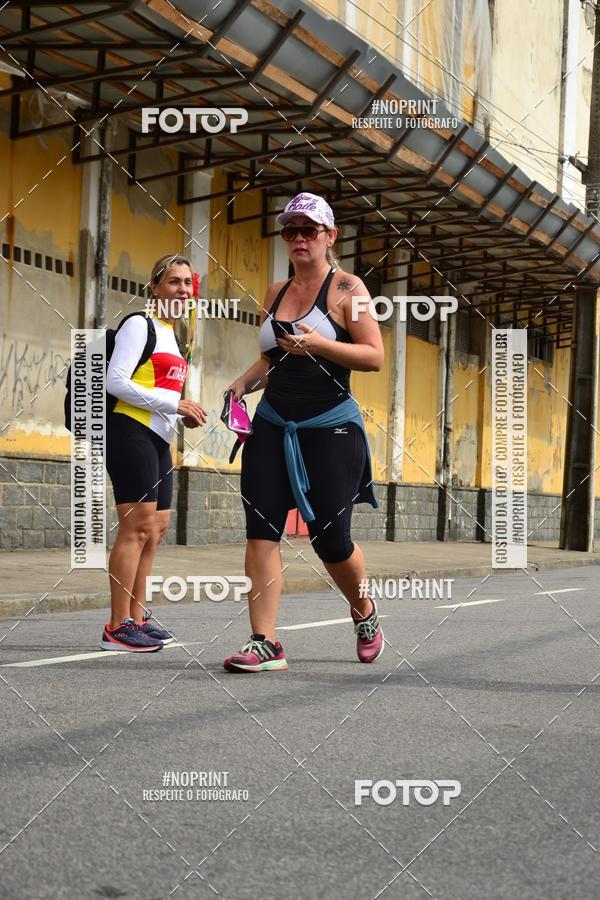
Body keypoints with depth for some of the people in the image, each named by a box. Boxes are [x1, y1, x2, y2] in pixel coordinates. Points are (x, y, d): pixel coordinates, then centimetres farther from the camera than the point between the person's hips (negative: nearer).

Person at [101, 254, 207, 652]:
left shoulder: (172, 336, 21)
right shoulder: (139, 325, -5)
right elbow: (116, 382, -15)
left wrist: (183, 416, 8)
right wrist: (175, 404, -16)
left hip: (158, 440, 10)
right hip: (131, 433, -10)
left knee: (157, 527, 10)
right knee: (138, 527, -13)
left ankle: (136, 618, 18)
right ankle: (118, 628, -12)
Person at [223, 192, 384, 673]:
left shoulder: (346, 287, -2)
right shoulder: (276, 293, 15)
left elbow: (375, 356, -8)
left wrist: (318, 343, -21)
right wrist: (245, 382, 6)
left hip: (331, 428, -5)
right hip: (273, 425, 5)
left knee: (330, 539, -2)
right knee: (261, 530, -7)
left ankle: (365, 611, 29)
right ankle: (265, 644, -5)